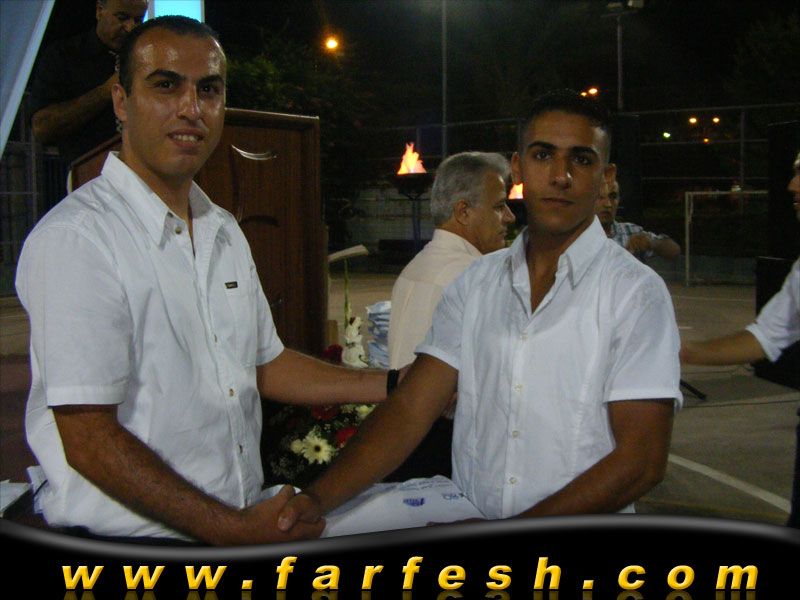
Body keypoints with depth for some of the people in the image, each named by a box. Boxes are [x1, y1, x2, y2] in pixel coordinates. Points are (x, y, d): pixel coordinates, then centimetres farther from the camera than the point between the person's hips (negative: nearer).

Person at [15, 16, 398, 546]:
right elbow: (89, 441, -18)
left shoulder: (225, 232, 11)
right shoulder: (75, 237, -16)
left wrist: (398, 386, 10)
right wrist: (234, 528, -19)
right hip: (127, 541, -6)